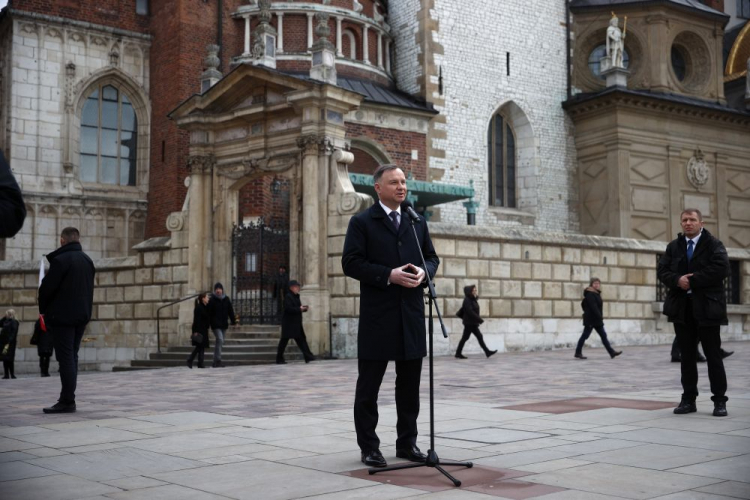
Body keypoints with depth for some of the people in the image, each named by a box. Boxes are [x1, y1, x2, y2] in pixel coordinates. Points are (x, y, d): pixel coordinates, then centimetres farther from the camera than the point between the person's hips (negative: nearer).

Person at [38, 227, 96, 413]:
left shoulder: (60, 260, -13)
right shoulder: (87, 260, 10)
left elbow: (47, 287, -14)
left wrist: (44, 309, 3)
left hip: (62, 315, -7)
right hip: (82, 315, 7)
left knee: (65, 357, -6)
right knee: (72, 357, 12)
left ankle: (67, 401, -6)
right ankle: (67, 399, 15)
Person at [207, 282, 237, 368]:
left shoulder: (226, 299, 9)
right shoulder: (212, 300, -3)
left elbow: (230, 311, 10)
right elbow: (209, 313, -5)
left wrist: (234, 320, -1)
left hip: (224, 324, 5)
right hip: (216, 324, -5)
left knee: (220, 342, 9)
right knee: (220, 340, -18)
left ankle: (216, 362, 16)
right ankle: (218, 361, -17)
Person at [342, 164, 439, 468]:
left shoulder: (418, 222, 14)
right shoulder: (362, 222, -1)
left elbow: (432, 257, 17)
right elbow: (351, 263, -9)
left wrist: (423, 271, -7)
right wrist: (389, 275, -18)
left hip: (412, 314, 5)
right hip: (377, 315, -4)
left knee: (409, 383, 10)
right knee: (369, 384, 2)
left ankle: (407, 442, 21)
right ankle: (369, 448, 11)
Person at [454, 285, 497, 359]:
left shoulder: (473, 300, 12)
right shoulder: (467, 300, -16)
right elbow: (470, 312, -23)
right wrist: (480, 320, -22)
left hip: (473, 323, 9)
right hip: (469, 323, -9)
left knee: (479, 337, 6)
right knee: (465, 337, -2)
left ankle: (487, 352, 5)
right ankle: (458, 353, 6)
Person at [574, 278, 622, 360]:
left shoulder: (597, 294, 15)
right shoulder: (590, 294, -15)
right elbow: (593, 307, -23)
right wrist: (600, 316, -25)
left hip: (596, 319, 9)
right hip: (590, 319, -9)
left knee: (603, 335, 6)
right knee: (585, 335, -1)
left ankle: (612, 352, 6)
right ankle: (578, 353, 8)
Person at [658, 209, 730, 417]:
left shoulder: (713, 244, -1)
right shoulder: (673, 246, 13)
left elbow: (721, 269, -15)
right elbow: (662, 271, 6)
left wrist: (693, 280, -16)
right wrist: (677, 280, -15)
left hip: (706, 306, -4)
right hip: (681, 307, 4)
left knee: (713, 355, 0)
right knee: (687, 355, 8)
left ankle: (719, 401, 6)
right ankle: (688, 399, 14)